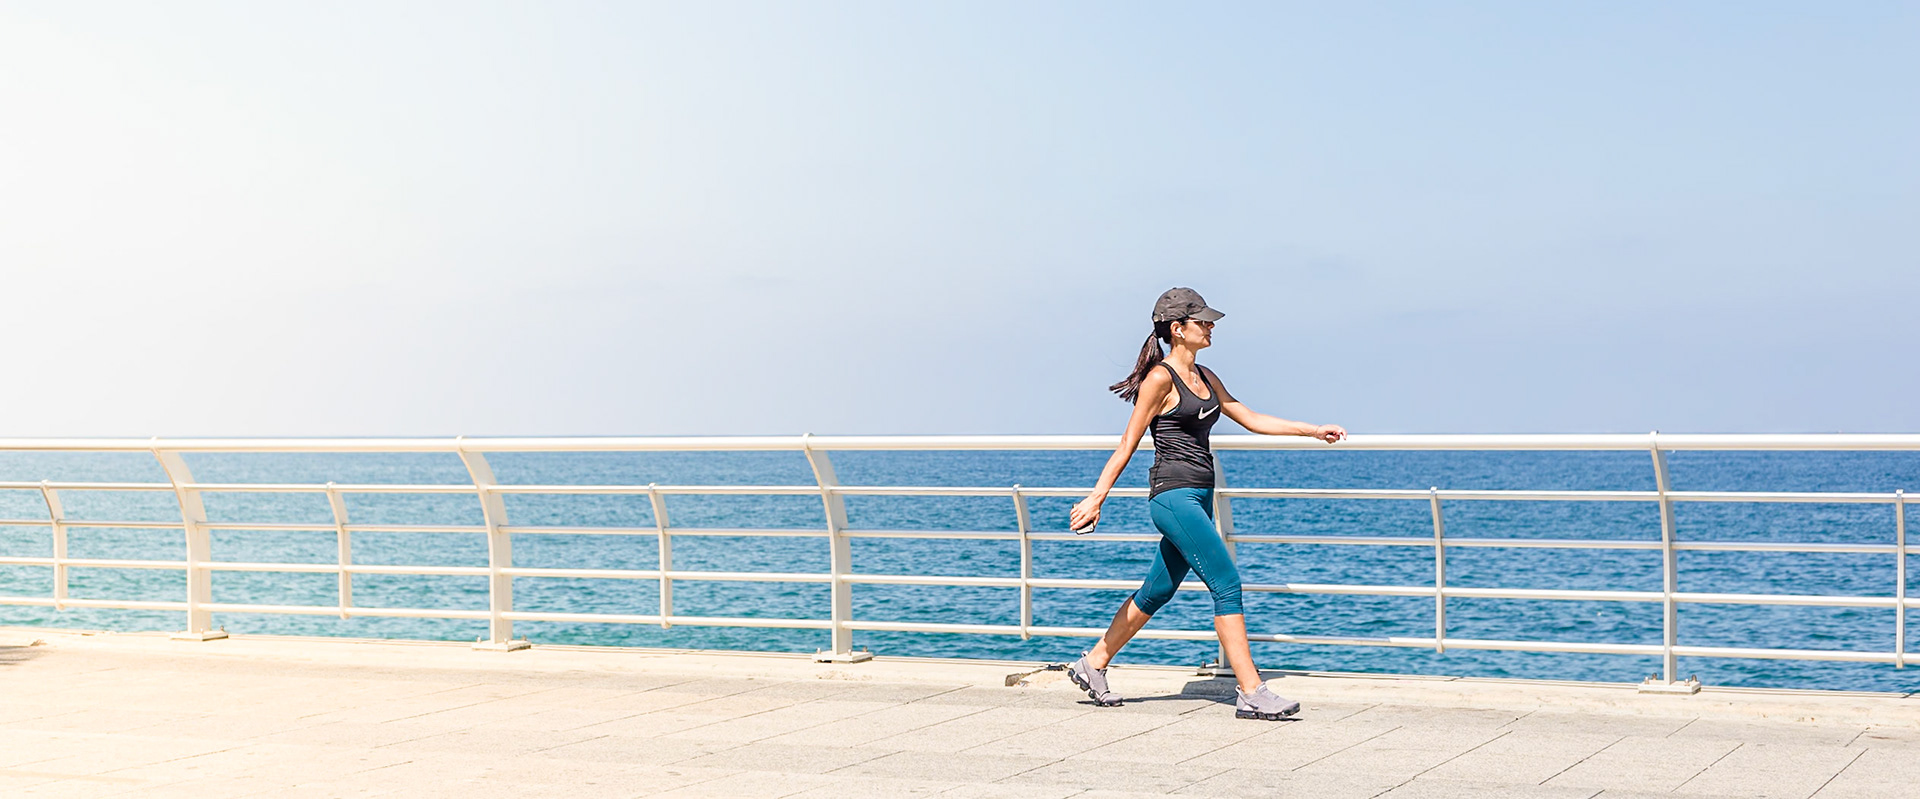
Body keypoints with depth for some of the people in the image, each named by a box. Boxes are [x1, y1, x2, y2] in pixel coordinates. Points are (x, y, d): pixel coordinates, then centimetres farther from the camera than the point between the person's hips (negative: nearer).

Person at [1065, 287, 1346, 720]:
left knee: (1158, 590, 14)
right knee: (1227, 584, -12)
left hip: (1198, 497, 9)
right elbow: (1128, 444, -9)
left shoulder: (1204, 377, 16)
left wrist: (1312, 430, 14)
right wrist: (1096, 497, -10)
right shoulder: (1161, 379, -10)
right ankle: (1251, 692, -10)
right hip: (1174, 494, -9)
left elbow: (1251, 419, 19)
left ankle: (1093, 664, 26)